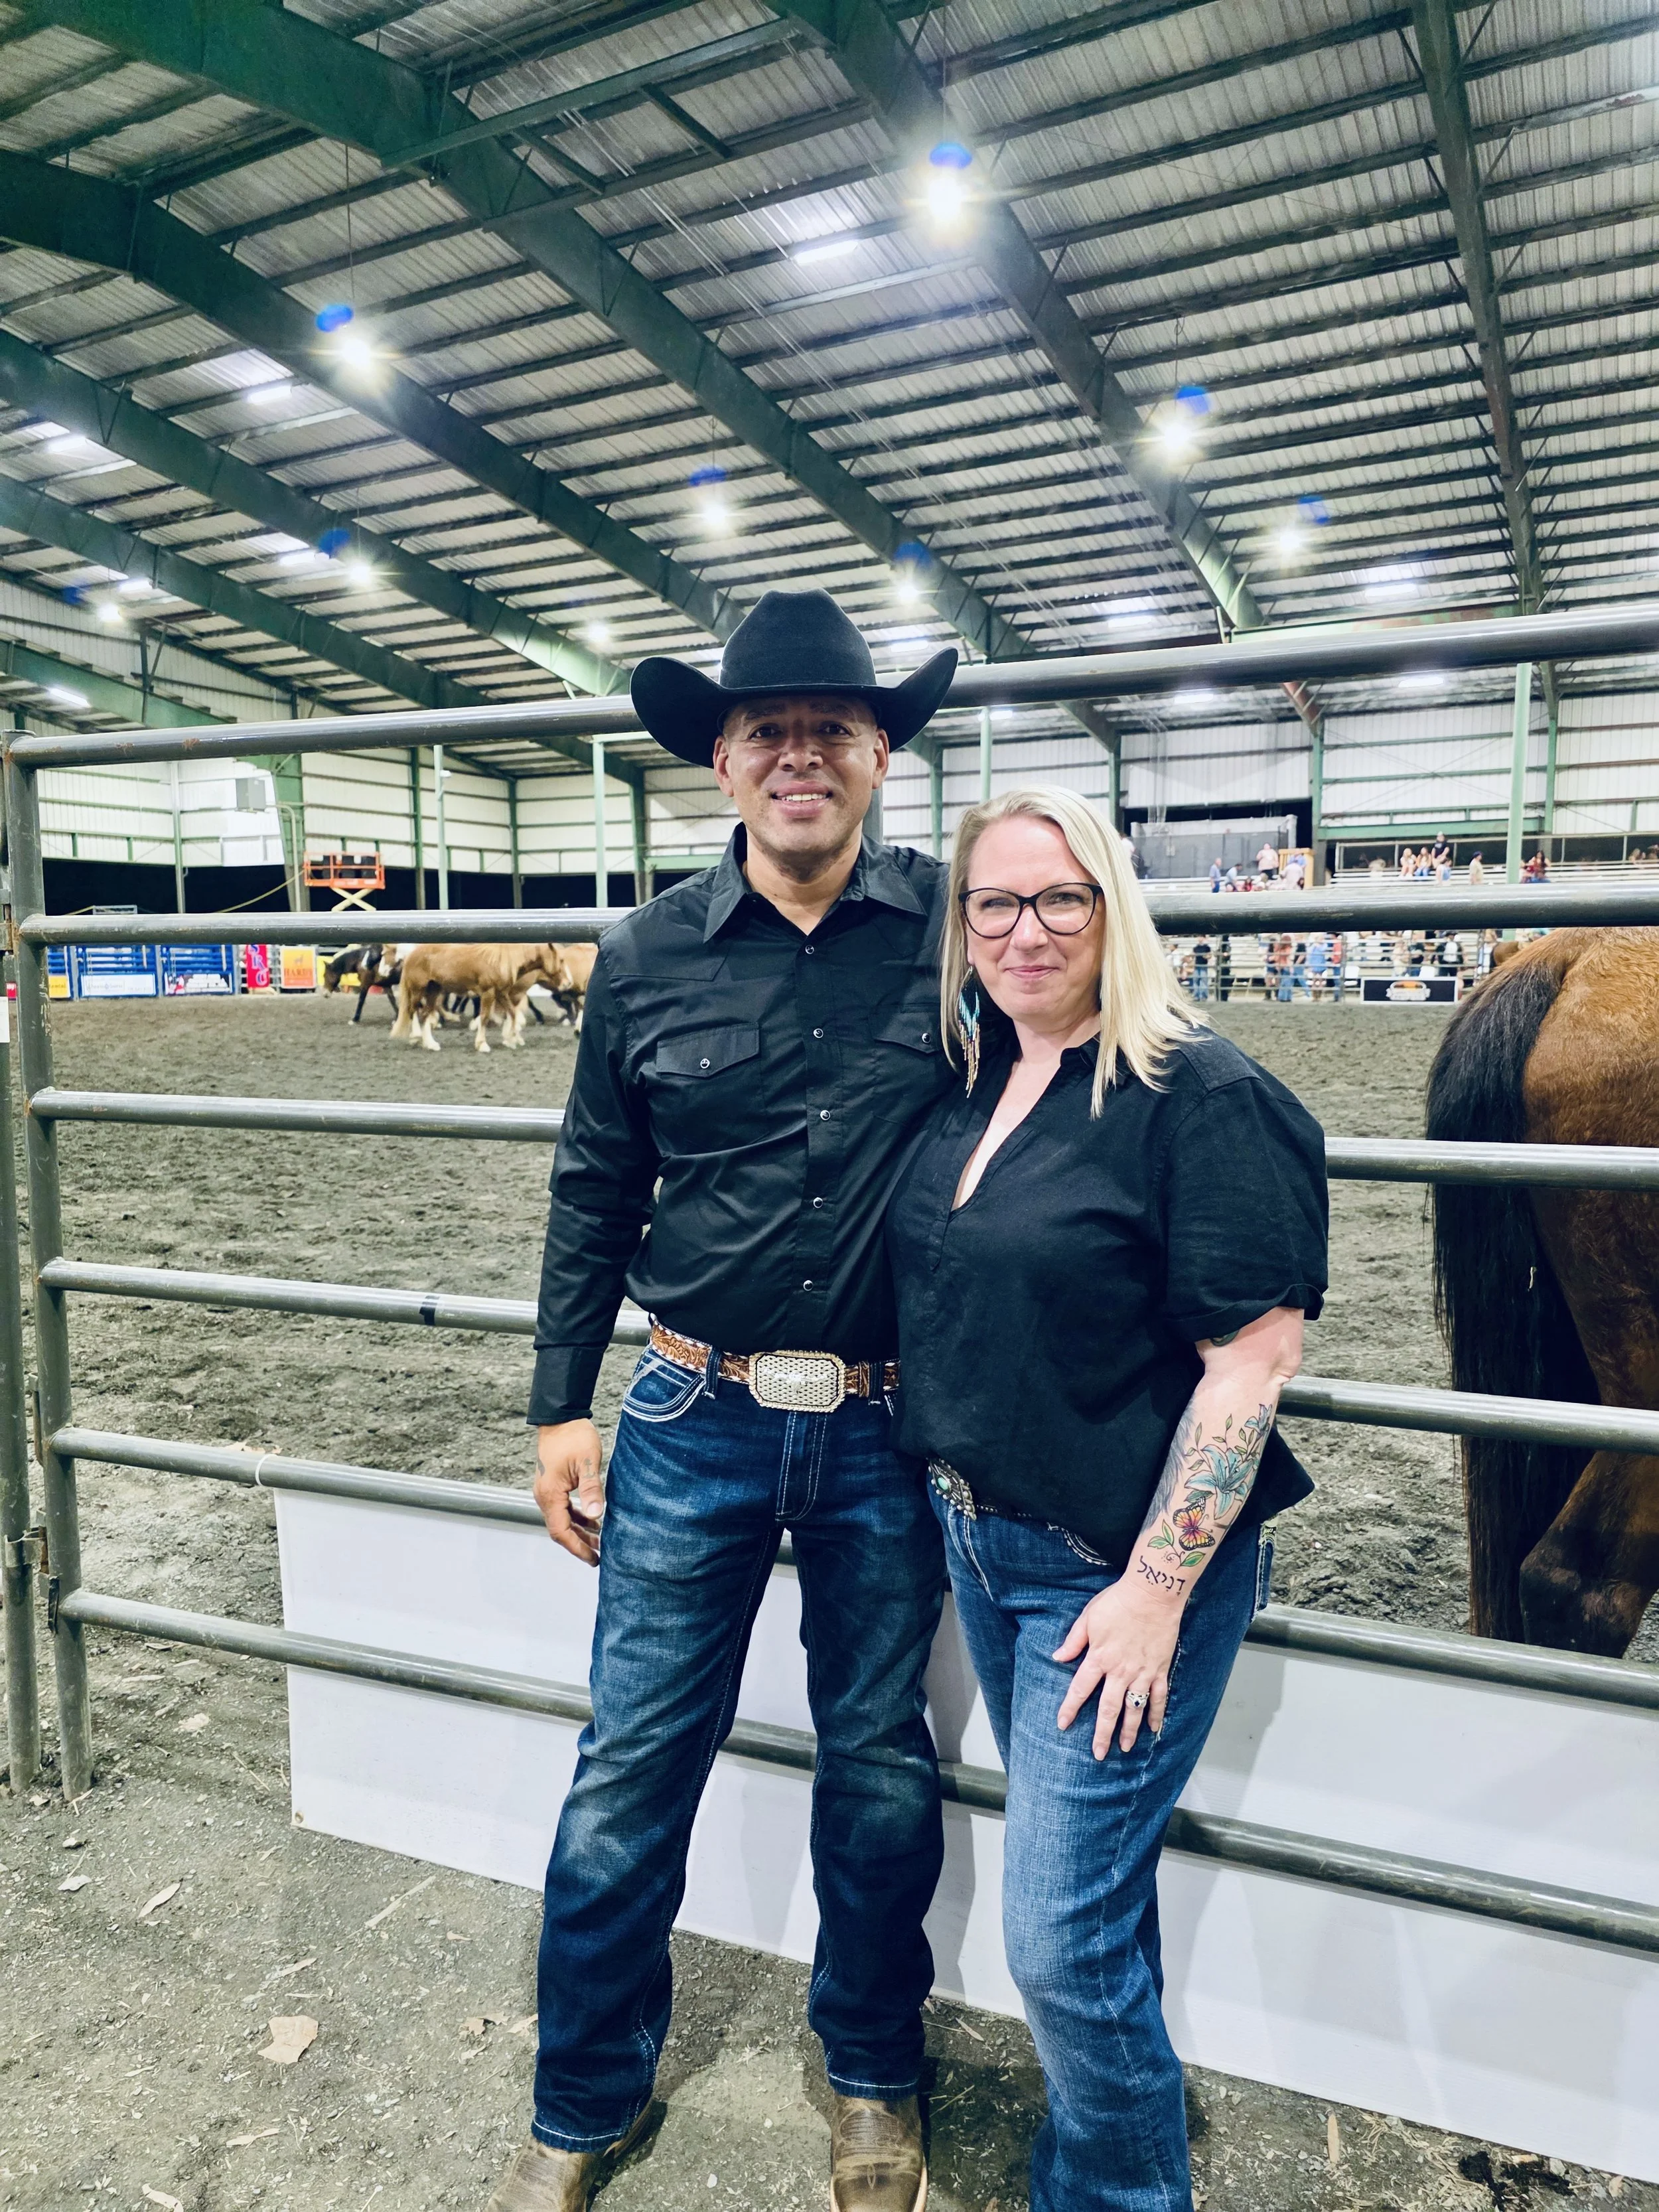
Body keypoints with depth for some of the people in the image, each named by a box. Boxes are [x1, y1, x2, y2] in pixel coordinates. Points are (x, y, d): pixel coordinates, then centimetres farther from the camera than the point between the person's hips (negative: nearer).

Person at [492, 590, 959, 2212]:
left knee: (880, 1770, 17)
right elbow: (593, 1194, 5)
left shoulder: (958, 927, -6)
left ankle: (871, 2075, 44)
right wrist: (560, 1405, 4)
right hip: (694, 1422, 1)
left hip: (892, 1432, 0)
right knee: (629, 1770, 11)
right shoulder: (647, 957, -2)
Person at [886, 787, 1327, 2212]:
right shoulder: (967, 1088, 3)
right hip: (978, 1544, 7)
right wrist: (949, 1498, 11)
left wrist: (1156, 1589, -20)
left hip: (1122, 1569, -7)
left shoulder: (1205, 1096, -18)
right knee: (1088, 1868, 25)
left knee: (1063, 1932, 2)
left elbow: (1253, 1356, -20)